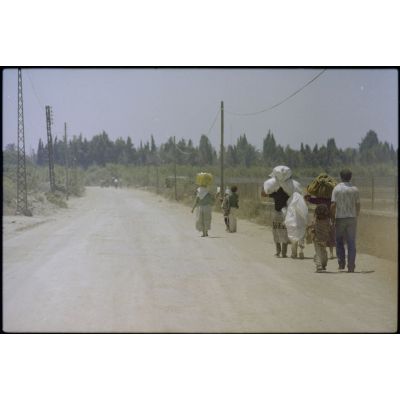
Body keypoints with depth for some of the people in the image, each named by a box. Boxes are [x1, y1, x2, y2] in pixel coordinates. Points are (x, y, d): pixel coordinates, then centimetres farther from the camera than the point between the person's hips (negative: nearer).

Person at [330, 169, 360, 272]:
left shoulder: (337, 188, -4)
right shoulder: (355, 189, 3)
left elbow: (333, 205, -9)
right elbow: (358, 205, 4)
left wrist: (333, 217, 3)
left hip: (340, 218, -1)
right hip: (352, 218, 2)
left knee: (339, 241, 13)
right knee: (351, 242, 4)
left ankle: (341, 263, 5)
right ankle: (351, 266, 1)